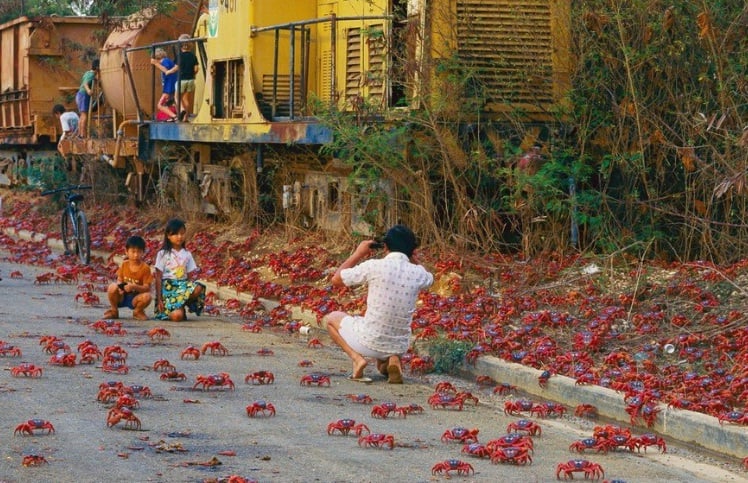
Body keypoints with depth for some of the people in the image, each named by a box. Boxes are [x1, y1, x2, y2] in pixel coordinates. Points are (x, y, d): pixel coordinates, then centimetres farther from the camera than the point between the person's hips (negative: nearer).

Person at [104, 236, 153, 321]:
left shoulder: (145, 268, -11)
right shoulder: (124, 265, -1)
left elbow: (147, 288, -15)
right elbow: (119, 280, 4)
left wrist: (134, 287, -32)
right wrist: (120, 286, -21)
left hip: (135, 298, -2)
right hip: (122, 297, 2)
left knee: (147, 296, -34)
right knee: (112, 287, -29)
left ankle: (138, 312, 2)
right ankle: (114, 311, -4)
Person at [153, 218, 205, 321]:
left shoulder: (187, 254, 12)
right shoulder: (163, 254, 1)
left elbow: (190, 276, 10)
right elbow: (158, 278, -1)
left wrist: (191, 288, -10)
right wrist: (159, 300, -8)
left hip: (183, 286, 4)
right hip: (168, 288, -4)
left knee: (198, 288, -32)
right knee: (177, 316, -30)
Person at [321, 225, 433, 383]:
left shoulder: (375, 267, -17)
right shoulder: (418, 273, -6)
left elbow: (336, 280, -2)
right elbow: (430, 279, 22)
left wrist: (358, 254, 7)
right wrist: (410, 258, 17)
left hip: (368, 343, -3)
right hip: (399, 347, 3)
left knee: (331, 318, 23)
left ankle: (356, 357, 0)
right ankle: (392, 359, 3)